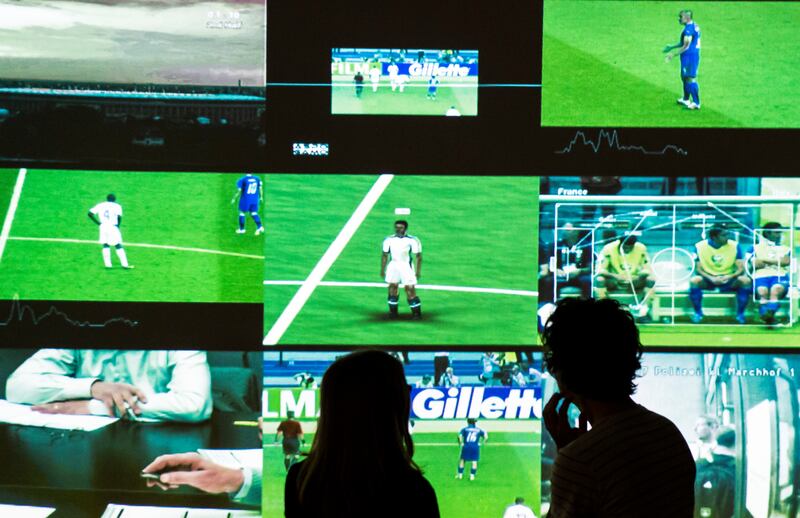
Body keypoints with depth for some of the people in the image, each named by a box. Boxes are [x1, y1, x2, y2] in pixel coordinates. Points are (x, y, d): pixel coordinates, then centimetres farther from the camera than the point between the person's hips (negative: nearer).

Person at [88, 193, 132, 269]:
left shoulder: (100, 205, 15)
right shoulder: (117, 206, 6)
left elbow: (90, 213, 6)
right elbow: (119, 217, -10)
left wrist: (98, 223, 8)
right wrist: (117, 225, 4)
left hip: (103, 227, 3)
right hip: (113, 227, -3)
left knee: (105, 245, 11)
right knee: (118, 246, 0)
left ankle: (107, 264, 3)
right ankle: (124, 264, -4)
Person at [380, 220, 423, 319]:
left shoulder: (412, 240, -9)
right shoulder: (389, 240, 2)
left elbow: (418, 256, -3)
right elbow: (385, 255, 11)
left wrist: (418, 271, -6)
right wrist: (382, 270, 10)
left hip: (407, 267, -4)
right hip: (393, 266, 4)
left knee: (410, 289, -7)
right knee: (392, 287, 1)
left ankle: (416, 313, 3)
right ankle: (393, 311, 11)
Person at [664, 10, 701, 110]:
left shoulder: (689, 29, -20)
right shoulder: (694, 26, 13)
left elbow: (686, 46, -22)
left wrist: (674, 55, -18)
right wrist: (672, 47, 25)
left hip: (689, 56, -11)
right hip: (694, 55, 11)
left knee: (690, 79, -7)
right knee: (684, 77, 21)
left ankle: (696, 103, -5)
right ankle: (686, 99, 33)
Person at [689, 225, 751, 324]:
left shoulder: (735, 245, -7)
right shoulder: (699, 246, -9)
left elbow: (741, 269, -8)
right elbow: (698, 269, -8)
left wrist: (730, 277, -29)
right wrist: (712, 279, -26)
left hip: (728, 280, 1)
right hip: (708, 279, 0)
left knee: (745, 280, -29)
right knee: (694, 280, -32)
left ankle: (740, 314, -14)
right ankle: (698, 313, -13)